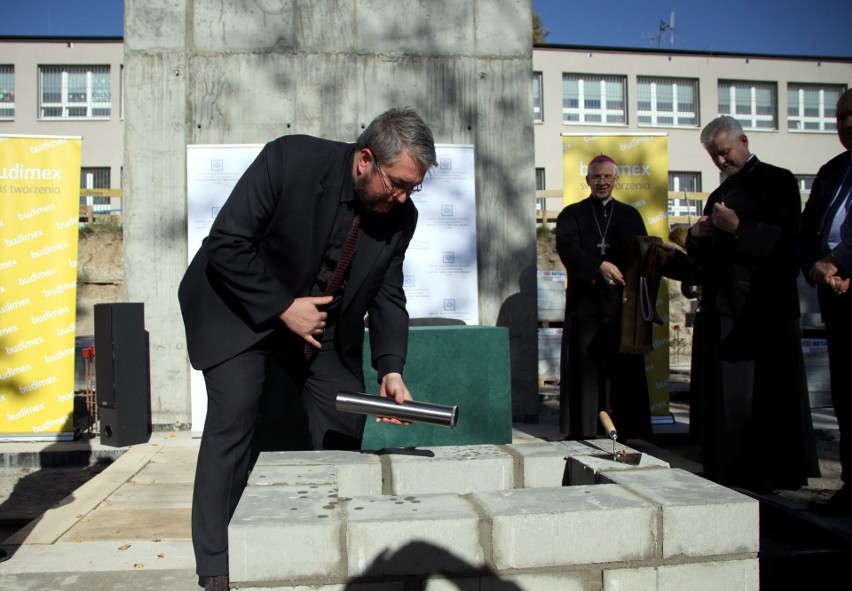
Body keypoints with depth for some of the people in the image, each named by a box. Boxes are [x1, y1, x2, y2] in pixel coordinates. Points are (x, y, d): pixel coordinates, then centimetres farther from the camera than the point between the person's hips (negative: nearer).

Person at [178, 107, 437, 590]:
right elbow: (226, 245, -22)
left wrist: (391, 370, -17)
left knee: (345, 430, 2)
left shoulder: (401, 216, -10)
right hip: (241, 307, -4)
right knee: (233, 416, -17)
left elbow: (387, 296, -3)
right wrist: (283, 309, -24)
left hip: (324, 324, 5)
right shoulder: (290, 159, -25)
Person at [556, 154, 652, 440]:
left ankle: (624, 433, 5)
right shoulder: (571, 214, 9)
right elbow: (567, 248, -9)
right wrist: (599, 266, -26)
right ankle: (583, 435, 1)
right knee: (585, 370, -3)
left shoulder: (630, 215, 16)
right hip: (585, 304, -2)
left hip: (622, 303, 2)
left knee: (623, 371, 0)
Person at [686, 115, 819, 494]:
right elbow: (704, 253, 22)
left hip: (766, 305, -6)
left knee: (769, 393, -3)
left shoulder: (777, 181, 1)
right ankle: (730, 475, 12)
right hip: (724, 306, 7)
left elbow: (786, 237, -11)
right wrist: (697, 236, 1)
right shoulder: (719, 194, 22)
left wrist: (738, 228, -22)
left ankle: (775, 474, 5)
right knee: (726, 395, 6)